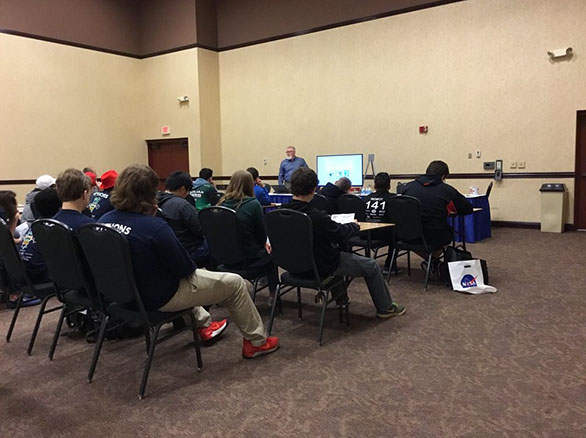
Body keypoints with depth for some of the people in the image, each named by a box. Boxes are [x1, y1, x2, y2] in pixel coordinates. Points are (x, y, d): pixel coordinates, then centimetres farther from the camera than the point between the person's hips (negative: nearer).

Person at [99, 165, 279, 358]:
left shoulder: (104, 220, -7)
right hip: (160, 298, -8)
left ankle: (204, 325, 43)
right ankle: (256, 341, 21)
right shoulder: (154, 227, -31)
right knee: (235, 283, 6)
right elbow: (186, 268, -19)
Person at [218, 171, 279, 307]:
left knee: (265, 248, 30)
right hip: (250, 258, -5)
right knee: (271, 253, 27)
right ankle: (273, 294, 30)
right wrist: (264, 243, 15)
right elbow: (262, 235, -10)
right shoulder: (253, 204, -18)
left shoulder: (222, 203, -4)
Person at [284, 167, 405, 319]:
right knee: (372, 266, 10)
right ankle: (385, 308, 29)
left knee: (335, 248, 36)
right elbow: (341, 233, -17)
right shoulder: (316, 217, -33)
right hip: (321, 267, -8)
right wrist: (355, 225, 4)